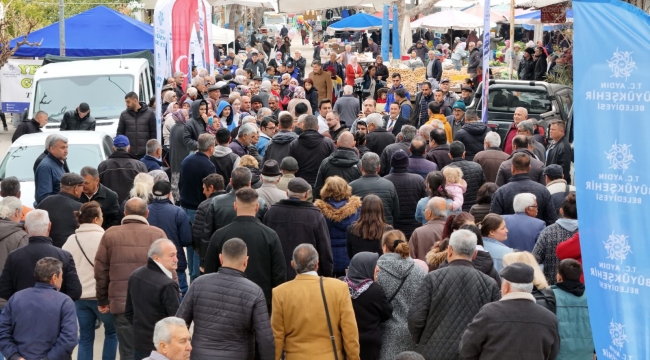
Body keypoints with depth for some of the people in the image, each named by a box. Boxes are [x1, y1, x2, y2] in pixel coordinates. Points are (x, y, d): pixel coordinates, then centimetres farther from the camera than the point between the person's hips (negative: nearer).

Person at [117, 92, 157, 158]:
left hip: (145, 153, -1)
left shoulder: (149, 113, 1)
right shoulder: (124, 114, 4)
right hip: (129, 153, 1)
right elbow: (120, 132, 7)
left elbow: (153, 133, 2)